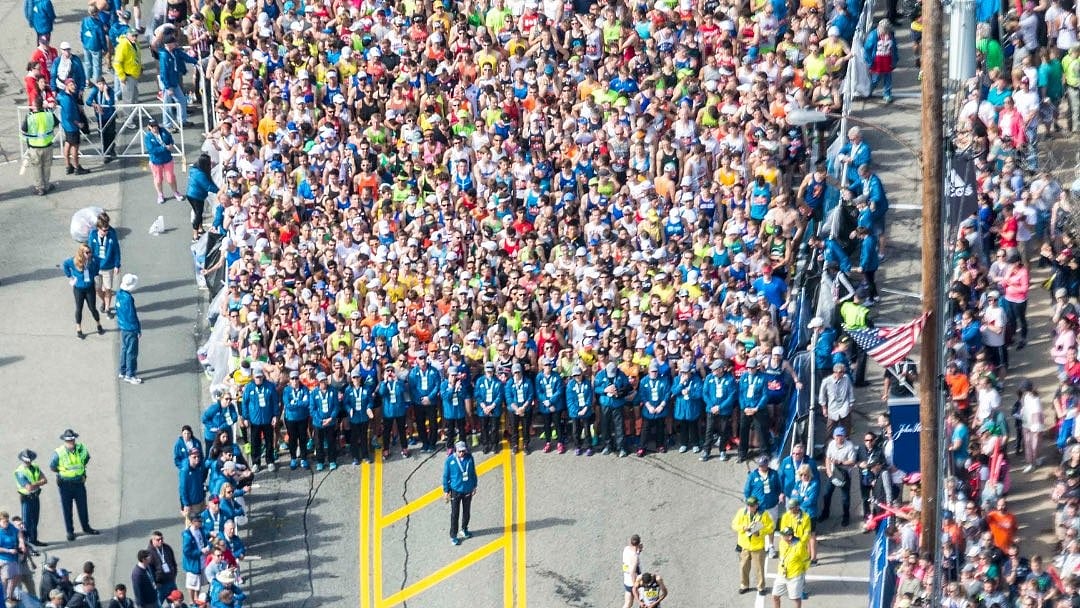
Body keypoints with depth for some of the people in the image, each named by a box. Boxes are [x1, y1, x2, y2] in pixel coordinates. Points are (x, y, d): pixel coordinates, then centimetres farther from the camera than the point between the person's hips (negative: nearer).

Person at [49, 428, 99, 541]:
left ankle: (86, 528, 31)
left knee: (82, 507, 14)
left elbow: (87, 458, 15)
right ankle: (70, 531, 19)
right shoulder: (59, 453, -19)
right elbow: (52, 467, -5)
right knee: (67, 509, 6)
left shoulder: (81, 449, -9)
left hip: (79, 482, 3)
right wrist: (63, 472, -1)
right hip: (65, 484, -3)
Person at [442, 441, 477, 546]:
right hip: (455, 490, -3)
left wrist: (474, 486, 10)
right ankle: (453, 536, 14)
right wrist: (446, 491, -5)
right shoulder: (450, 460, -17)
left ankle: (464, 529, 40)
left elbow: (473, 473, 5)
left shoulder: (469, 458, -9)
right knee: (455, 514, 3)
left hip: (468, 490, 3)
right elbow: (445, 476, -8)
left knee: (466, 512, 19)